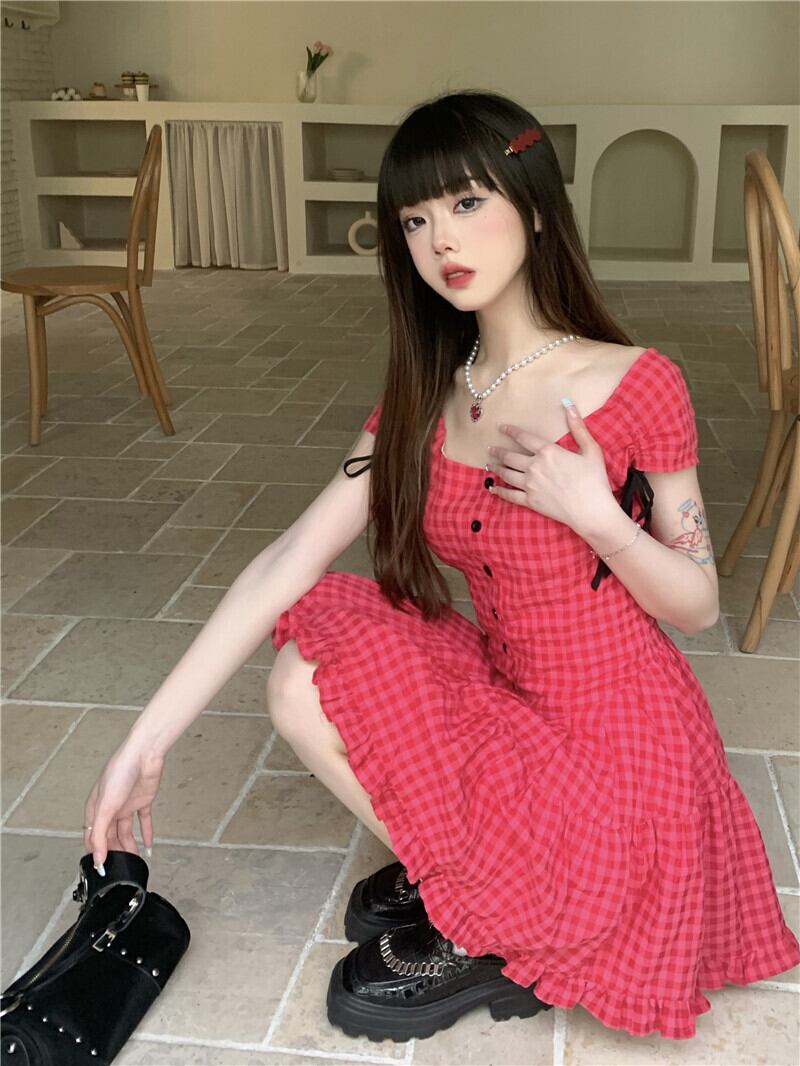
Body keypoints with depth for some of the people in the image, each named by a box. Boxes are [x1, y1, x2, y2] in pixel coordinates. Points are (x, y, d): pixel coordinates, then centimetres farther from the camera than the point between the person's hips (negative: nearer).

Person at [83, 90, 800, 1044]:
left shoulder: (636, 385, -15)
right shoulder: (422, 404, 1)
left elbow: (699, 606, -6)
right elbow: (289, 563, -9)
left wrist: (595, 516, -26)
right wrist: (147, 740, -14)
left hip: (618, 745, -5)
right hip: (505, 700, 6)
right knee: (304, 676, -12)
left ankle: (486, 936, 10)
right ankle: (463, 862, 7)